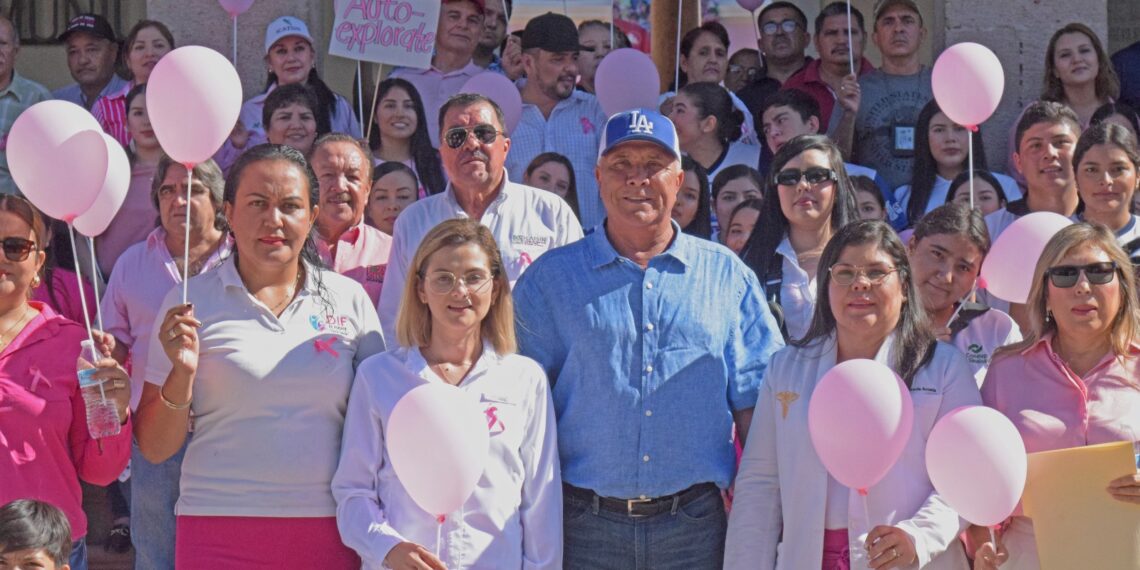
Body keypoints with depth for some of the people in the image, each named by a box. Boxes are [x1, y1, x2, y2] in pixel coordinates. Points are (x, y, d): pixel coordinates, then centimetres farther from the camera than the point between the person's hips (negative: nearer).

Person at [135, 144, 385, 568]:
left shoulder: (349, 299, 6)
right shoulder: (190, 303, 1)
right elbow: (154, 449, 2)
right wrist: (182, 373, -14)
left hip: (328, 533, 1)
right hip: (219, 531, -1)